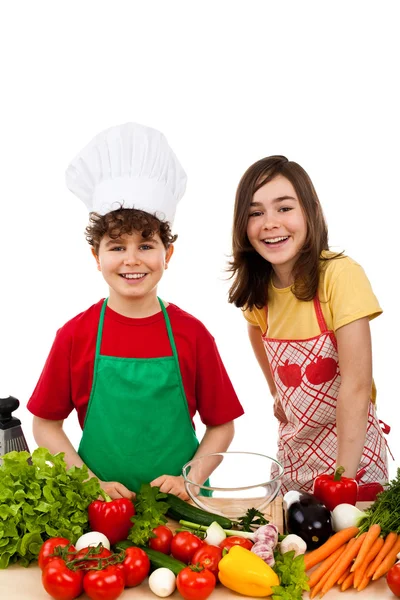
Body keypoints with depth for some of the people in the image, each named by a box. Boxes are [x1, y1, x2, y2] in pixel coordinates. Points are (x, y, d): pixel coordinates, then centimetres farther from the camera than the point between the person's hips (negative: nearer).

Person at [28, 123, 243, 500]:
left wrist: (189, 480, -11)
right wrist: (91, 484, -9)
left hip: (180, 503, 0)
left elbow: (221, 426, 1)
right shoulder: (75, 336, -5)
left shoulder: (191, 334, -5)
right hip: (101, 506, 0)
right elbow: (45, 424, 1)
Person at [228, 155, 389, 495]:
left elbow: (356, 386, -24)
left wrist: (343, 478, -26)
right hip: (294, 447, 6)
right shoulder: (259, 289, -4)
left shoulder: (340, 275, -22)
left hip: (351, 446, -5)